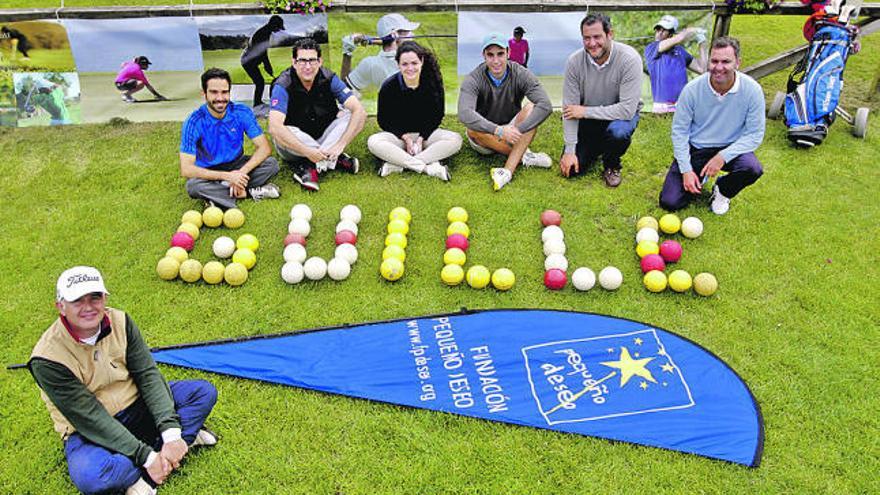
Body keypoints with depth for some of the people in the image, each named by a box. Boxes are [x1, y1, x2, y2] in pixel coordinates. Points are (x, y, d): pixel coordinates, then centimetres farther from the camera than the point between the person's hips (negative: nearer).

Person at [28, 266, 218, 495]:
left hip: (137, 407, 4)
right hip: (89, 433, -4)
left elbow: (148, 374, -11)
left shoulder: (120, 321, -10)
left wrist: (170, 433, -23)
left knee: (204, 392, -10)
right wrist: (146, 456, -28)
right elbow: (90, 418, -24)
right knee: (87, 475, -37)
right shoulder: (47, 358, -23)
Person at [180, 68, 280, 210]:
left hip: (236, 166, 3)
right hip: (209, 172, -2)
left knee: (271, 163, -21)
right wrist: (226, 176, -33)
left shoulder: (242, 112, -14)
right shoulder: (194, 122, -20)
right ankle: (249, 192, -23)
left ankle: (219, 196, -22)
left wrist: (242, 172, -31)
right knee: (193, 185, -35)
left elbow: (264, 147, -16)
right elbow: (186, 169, -25)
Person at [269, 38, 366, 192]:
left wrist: (340, 145, -32)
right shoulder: (284, 85, -20)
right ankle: (335, 159, -21)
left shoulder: (328, 79, -13)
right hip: (296, 145, -2)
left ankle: (310, 167, -27)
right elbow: (275, 127, -33)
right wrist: (307, 152, -39)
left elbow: (360, 111, -21)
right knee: (280, 135, -34)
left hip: (324, 137, 3)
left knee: (349, 116, -19)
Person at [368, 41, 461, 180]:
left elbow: (437, 116, -1)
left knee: (456, 139, -27)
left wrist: (421, 139, -14)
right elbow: (383, 120, -3)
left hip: (426, 133, 1)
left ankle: (396, 165, -31)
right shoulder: (389, 86, -11)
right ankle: (430, 167, -34)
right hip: (399, 135, -1)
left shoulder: (433, 83, -9)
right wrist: (406, 138, -15)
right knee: (373, 142, -31)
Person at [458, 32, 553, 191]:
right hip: (486, 138, -1)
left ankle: (507, 171, -37)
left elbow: (546, 106, -27)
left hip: (511, 135, 1)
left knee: (531, 108, -25)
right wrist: (499, 130, -46)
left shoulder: (521, 75, -13)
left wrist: (517, 130, -37)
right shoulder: (473, 80, -17)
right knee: (474, 129, -33)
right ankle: (524, 156, -20)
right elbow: (464, 114, -36)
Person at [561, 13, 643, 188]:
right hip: (588, 121, 3)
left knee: (618, 132, -38)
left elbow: (627, 109, -31)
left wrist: (585, 111, -27)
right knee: (570, 169, -8)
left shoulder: (630, 59, -27)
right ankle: (596, 150, 26)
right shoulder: (574, 61, -18)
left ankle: (612, 166, -2)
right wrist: (570, 150, -18)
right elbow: (570, 108, -15)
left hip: (622, 114, -3)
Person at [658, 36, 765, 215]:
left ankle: (722, 190, 4)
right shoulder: (692, 89, -16)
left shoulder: (752, 90, -16)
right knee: (670, 202, -11)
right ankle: (699, 177, 23)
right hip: (695, 148, 0)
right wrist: (686, 170, -13)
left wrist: (723, 156, -25)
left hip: (730, 149, 0)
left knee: (752, 168, -33)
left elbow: (755, 135, -12)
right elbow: (679, 130, -8)